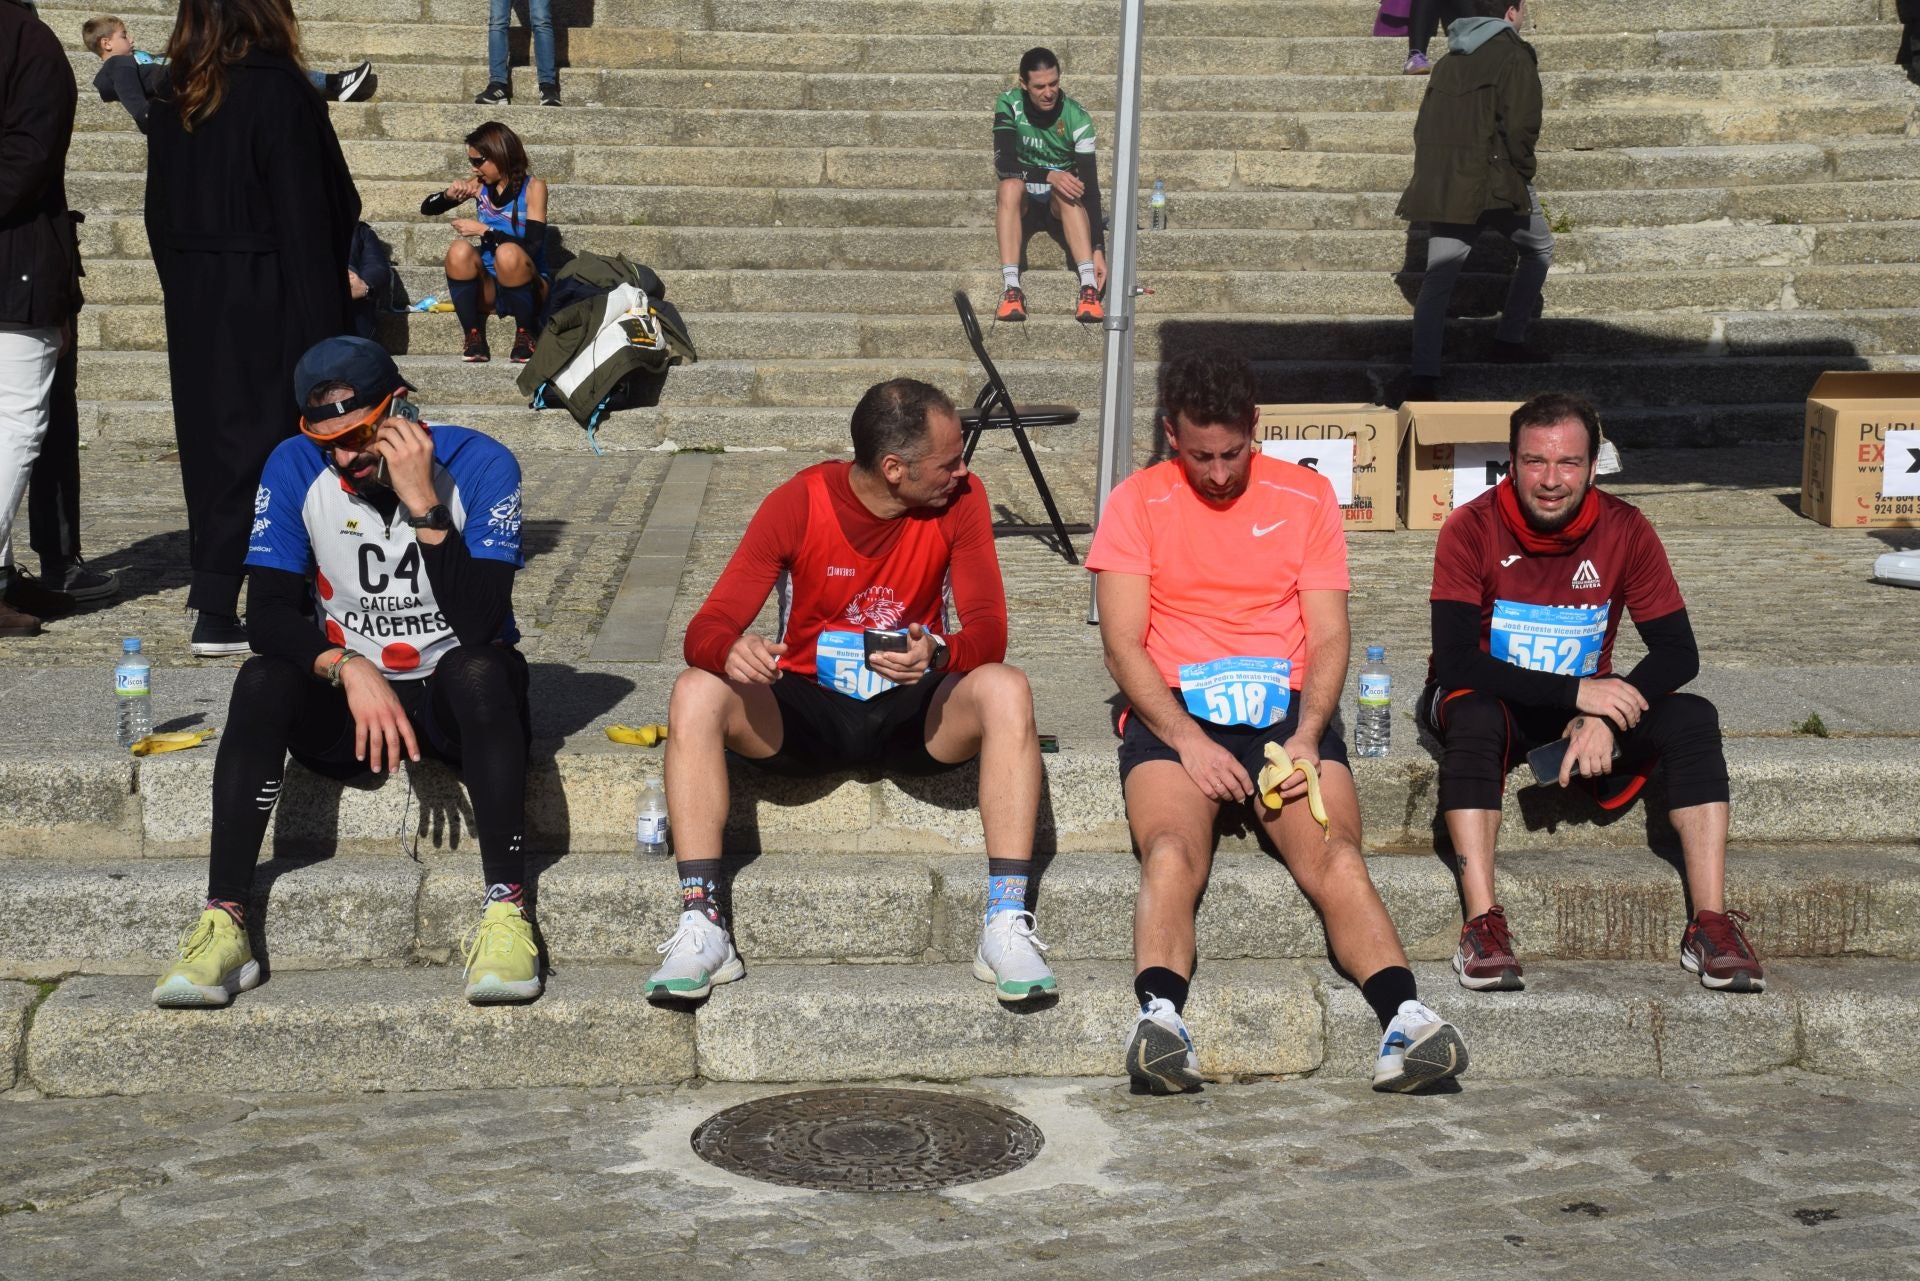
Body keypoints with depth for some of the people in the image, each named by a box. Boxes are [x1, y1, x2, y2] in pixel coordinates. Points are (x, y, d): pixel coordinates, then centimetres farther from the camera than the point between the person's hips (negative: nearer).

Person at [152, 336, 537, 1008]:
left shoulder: (479, 463, -14)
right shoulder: (295, 468, -7)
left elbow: (480, 626, -24)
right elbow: (271, 614, -13)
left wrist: (424, 506, -30)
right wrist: (348, 669, -31)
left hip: (457, 700, -2)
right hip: (348, 700, 2)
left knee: (478, 670, -35)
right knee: (262, 680, -27)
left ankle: (507, 908, -40)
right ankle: (222, 922, -32)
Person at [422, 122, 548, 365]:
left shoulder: (533, 187, -7)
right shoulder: (479, 185, 6)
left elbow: (532, 247, -18)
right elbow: (427, 208, 14)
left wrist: (484, 230, -18)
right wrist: (449, 195, -7)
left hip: (525, 287, -4)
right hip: (488, 288, 4)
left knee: (508, 253, -35)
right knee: (459, 250, -26)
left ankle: (524, 335, -18)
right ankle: (473, 337, -20)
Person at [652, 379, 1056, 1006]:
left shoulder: (959, 498, -10)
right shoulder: (797, 504, -14)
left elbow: (988, 632, -15)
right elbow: (707, 630, -16)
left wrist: (938, 654, -39)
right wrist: (732, 652, -42)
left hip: (912, 714, 0)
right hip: (805, 710, 0)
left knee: (1005, 690, -30)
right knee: (696, 694, -28)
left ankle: (1007, 927, -32)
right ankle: (701, 929, -29)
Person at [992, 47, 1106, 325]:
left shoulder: (1077, 117, -20)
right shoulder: (1009, 104, -16)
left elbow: (1090, 184, -26)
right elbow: (1003, 162, -25)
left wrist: (1098, 249, -34)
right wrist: (1049, 175, -42)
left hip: (1060, 197, -1)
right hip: (1025, 188, 1)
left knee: (1070, 190, -36)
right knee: (1011, 185, -35)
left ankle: (1089, 289, -49)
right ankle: (1011, 290, -45)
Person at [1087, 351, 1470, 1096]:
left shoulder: (1306, 497, 13)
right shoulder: (1137, 503, 9)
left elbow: (1328, 636, 8)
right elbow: (1123, 644, 1)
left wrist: (1306, 736, -11)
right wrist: (1189, 740, -14)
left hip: (1285, 708, 1)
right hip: (1173, 712, -1)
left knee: (1336, 858, -26)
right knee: (1171, 854, -31)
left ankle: (1405, 1020, -41)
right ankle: (1159, 1019, -48)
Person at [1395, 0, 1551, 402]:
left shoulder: (1448, 62, 16)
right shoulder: (1515, 56, -4)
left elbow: (1423, 128, 15)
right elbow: (1521, 127, -13)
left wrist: (1434, 177, 17)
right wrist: (1522, 173, 1)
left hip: (1443, 186, 5)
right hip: (1498, 182, -5)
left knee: (1436, 281, 1)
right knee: (1538, 250, 20)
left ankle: (1423, 377, -10)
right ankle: (1510, 338, 16)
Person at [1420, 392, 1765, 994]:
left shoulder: (1625, 531, -9)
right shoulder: (1471, 529, -17)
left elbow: (1678, 653, -11)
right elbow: (1454, 662, -24)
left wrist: (1606, 716, -29)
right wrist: (1574, 693, -31)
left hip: (1587, 701, 3)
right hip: (1495, 702, -3)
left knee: (1693, 718, -22)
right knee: (1473, 718, -37)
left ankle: (1711, 924, -26)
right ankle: (1483, 924, -40)